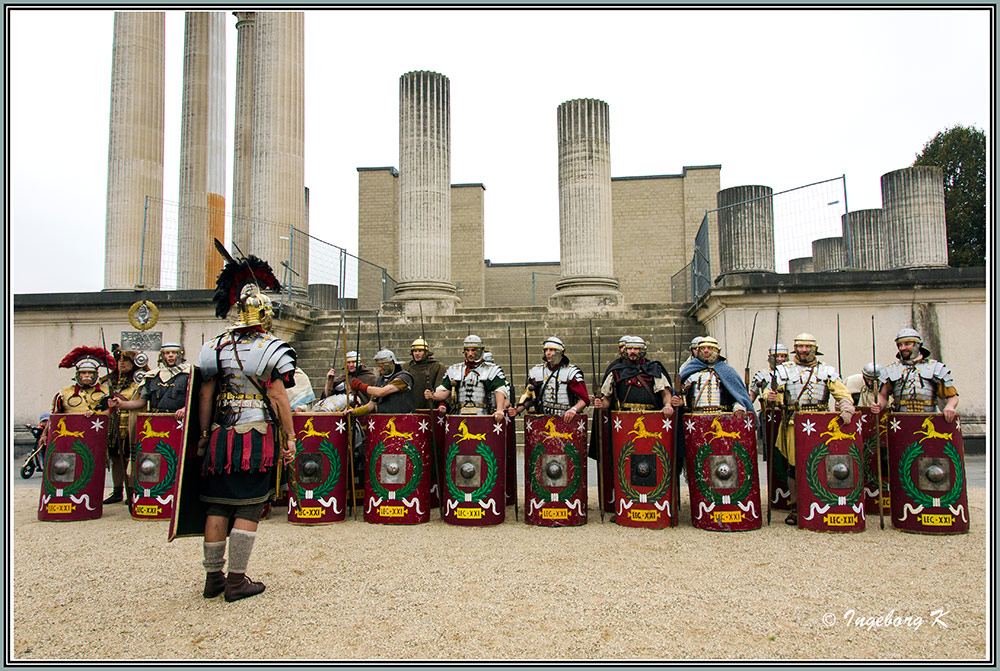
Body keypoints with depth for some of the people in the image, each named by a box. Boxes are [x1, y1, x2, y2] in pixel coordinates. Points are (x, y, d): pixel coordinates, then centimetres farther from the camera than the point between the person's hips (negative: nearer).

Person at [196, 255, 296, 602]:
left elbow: (205, 396, 9)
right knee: (248, 508, 1)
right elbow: (278, 397, -10)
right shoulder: (271, 348, -7)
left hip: (221, 434, 5)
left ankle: (213, 577, 21)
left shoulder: (215, 347, 9)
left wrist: (204, 435, 16)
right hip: (257, 434, -5)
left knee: (218, 506, 11)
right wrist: (290, 436, -5)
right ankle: (237, 581, 6)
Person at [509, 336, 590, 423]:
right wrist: (517, 410, 7)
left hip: (566, 419, -2)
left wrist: (574, 409, -20)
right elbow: (529, 396, 21)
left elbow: (584, 399, -2)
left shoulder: (571, 372, 2)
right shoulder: (536, 371, 14)